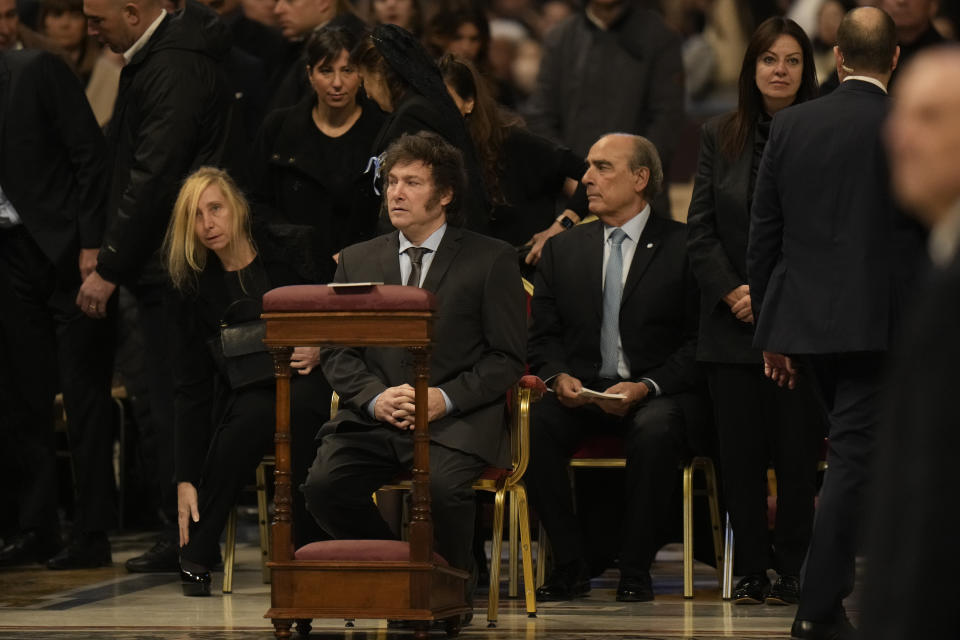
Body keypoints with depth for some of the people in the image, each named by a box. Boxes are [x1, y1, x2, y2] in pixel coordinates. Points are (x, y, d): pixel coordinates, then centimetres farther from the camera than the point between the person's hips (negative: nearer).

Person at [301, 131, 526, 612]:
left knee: (443, 487, -34)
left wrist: (447, 398, -13)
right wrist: (375, 397, -8)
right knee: (323, 486, -25)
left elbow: (507, 357, 2)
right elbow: (337, 353, 13)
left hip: (454, 421, -3)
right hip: (372, 419, 3)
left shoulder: (492, 260, 6)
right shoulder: (357, 261, 18)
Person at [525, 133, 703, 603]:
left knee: (655, 429, -37)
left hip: (659, 392, -3)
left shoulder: (683, 246, 1)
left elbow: (699, 342, -4)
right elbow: (543, 336, 14)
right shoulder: (562, 250, 15)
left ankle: (635, 571, -23)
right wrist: (559, 376, -9)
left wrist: (647, 387, -18)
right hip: (581, 389, 3)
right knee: (536, 423, -29)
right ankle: (569, 566, -18)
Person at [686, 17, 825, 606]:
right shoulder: (720, 137, 9)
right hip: (733, 323, 3)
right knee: (741, 453, 3)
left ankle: (793, 569, 5)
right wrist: (733, 293, -6)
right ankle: (753, 570, 9)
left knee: (796, 451, -3)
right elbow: (701, 230, 8)